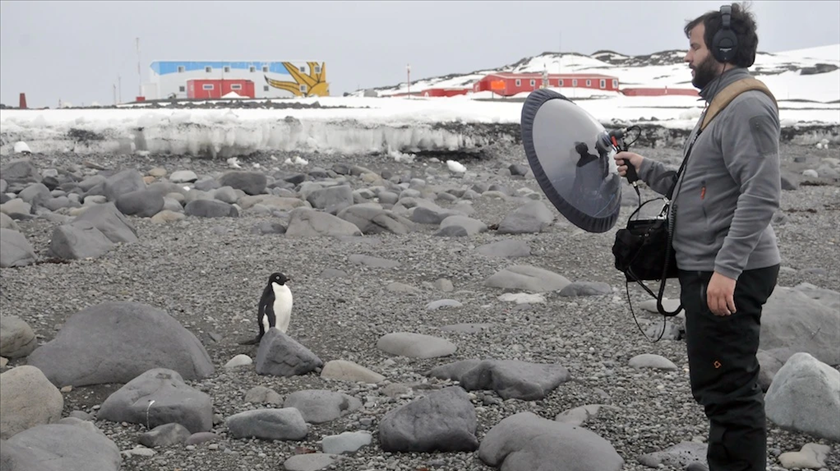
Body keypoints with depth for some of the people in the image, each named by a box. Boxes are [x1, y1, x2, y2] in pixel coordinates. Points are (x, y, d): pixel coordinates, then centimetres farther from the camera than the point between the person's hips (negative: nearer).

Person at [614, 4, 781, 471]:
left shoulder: (748, 105, -15)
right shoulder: (723, 106, 19)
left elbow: (761, 194, -25)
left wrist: (727, 268, -29)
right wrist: (646, 168, 19)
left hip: (729, 277, -11)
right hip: (710, 270, 11)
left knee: (728, 389, -8)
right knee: (721, 385, 20)